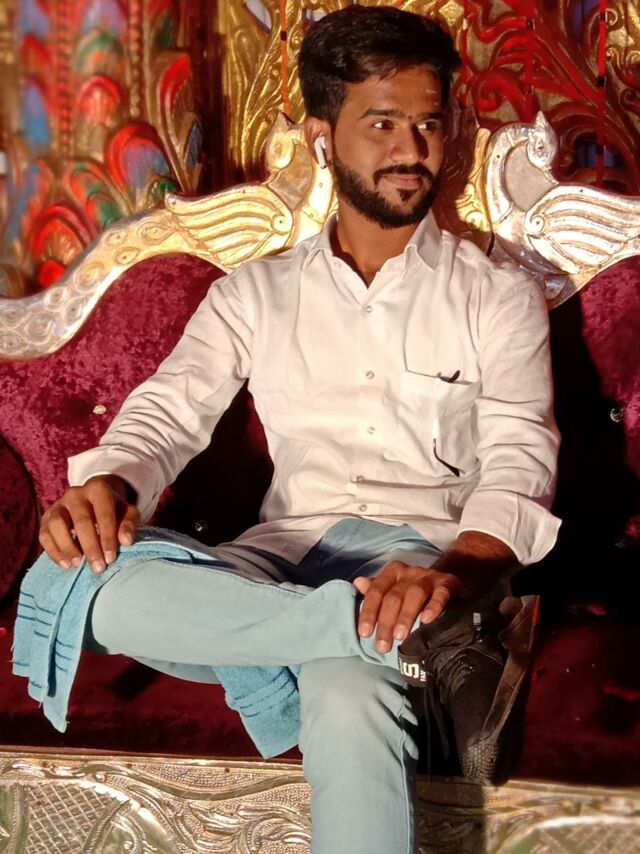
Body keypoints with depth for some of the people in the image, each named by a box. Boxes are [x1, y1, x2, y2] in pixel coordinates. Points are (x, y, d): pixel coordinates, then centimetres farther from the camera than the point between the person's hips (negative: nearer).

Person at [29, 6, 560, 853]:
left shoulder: (497, 295, 11)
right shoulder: (253, 295, 18)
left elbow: (518, 460, -2)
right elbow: (169, 411, 7)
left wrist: (455, 574, -26)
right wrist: (107, 485, -20)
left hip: (424, 550, -4)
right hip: (287, 547, 4)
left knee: (349, 698, -41)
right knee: (98, 591, -32)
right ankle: (426, 642, -32)